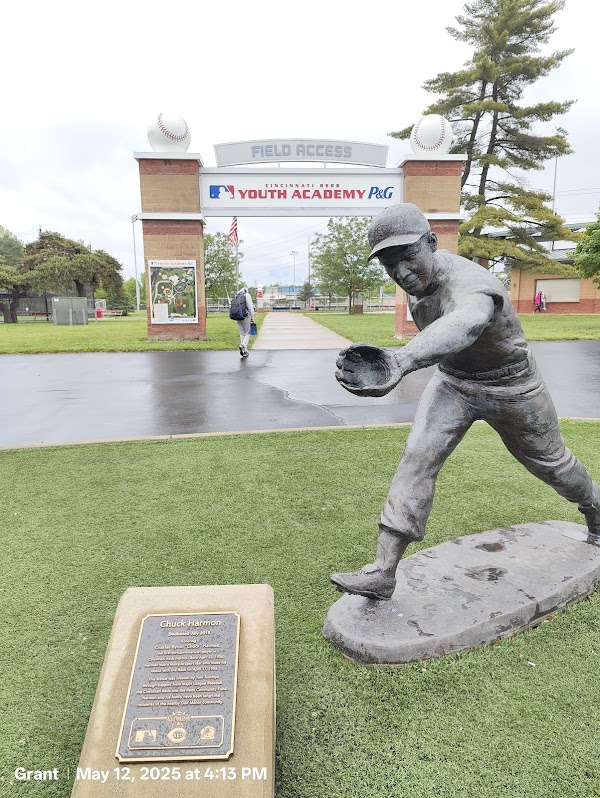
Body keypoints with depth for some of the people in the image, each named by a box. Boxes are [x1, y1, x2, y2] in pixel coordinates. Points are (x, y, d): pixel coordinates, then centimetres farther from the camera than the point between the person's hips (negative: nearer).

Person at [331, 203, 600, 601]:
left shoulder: (471, 285, -38)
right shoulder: (421, 271, -13)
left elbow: (462, 325, -63)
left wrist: (401, 359, -83)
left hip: (510, 386, -5)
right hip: (452, 381, 5)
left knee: (550, 461, 16)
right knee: (418, 456, -14)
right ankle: (383, 572, -13)